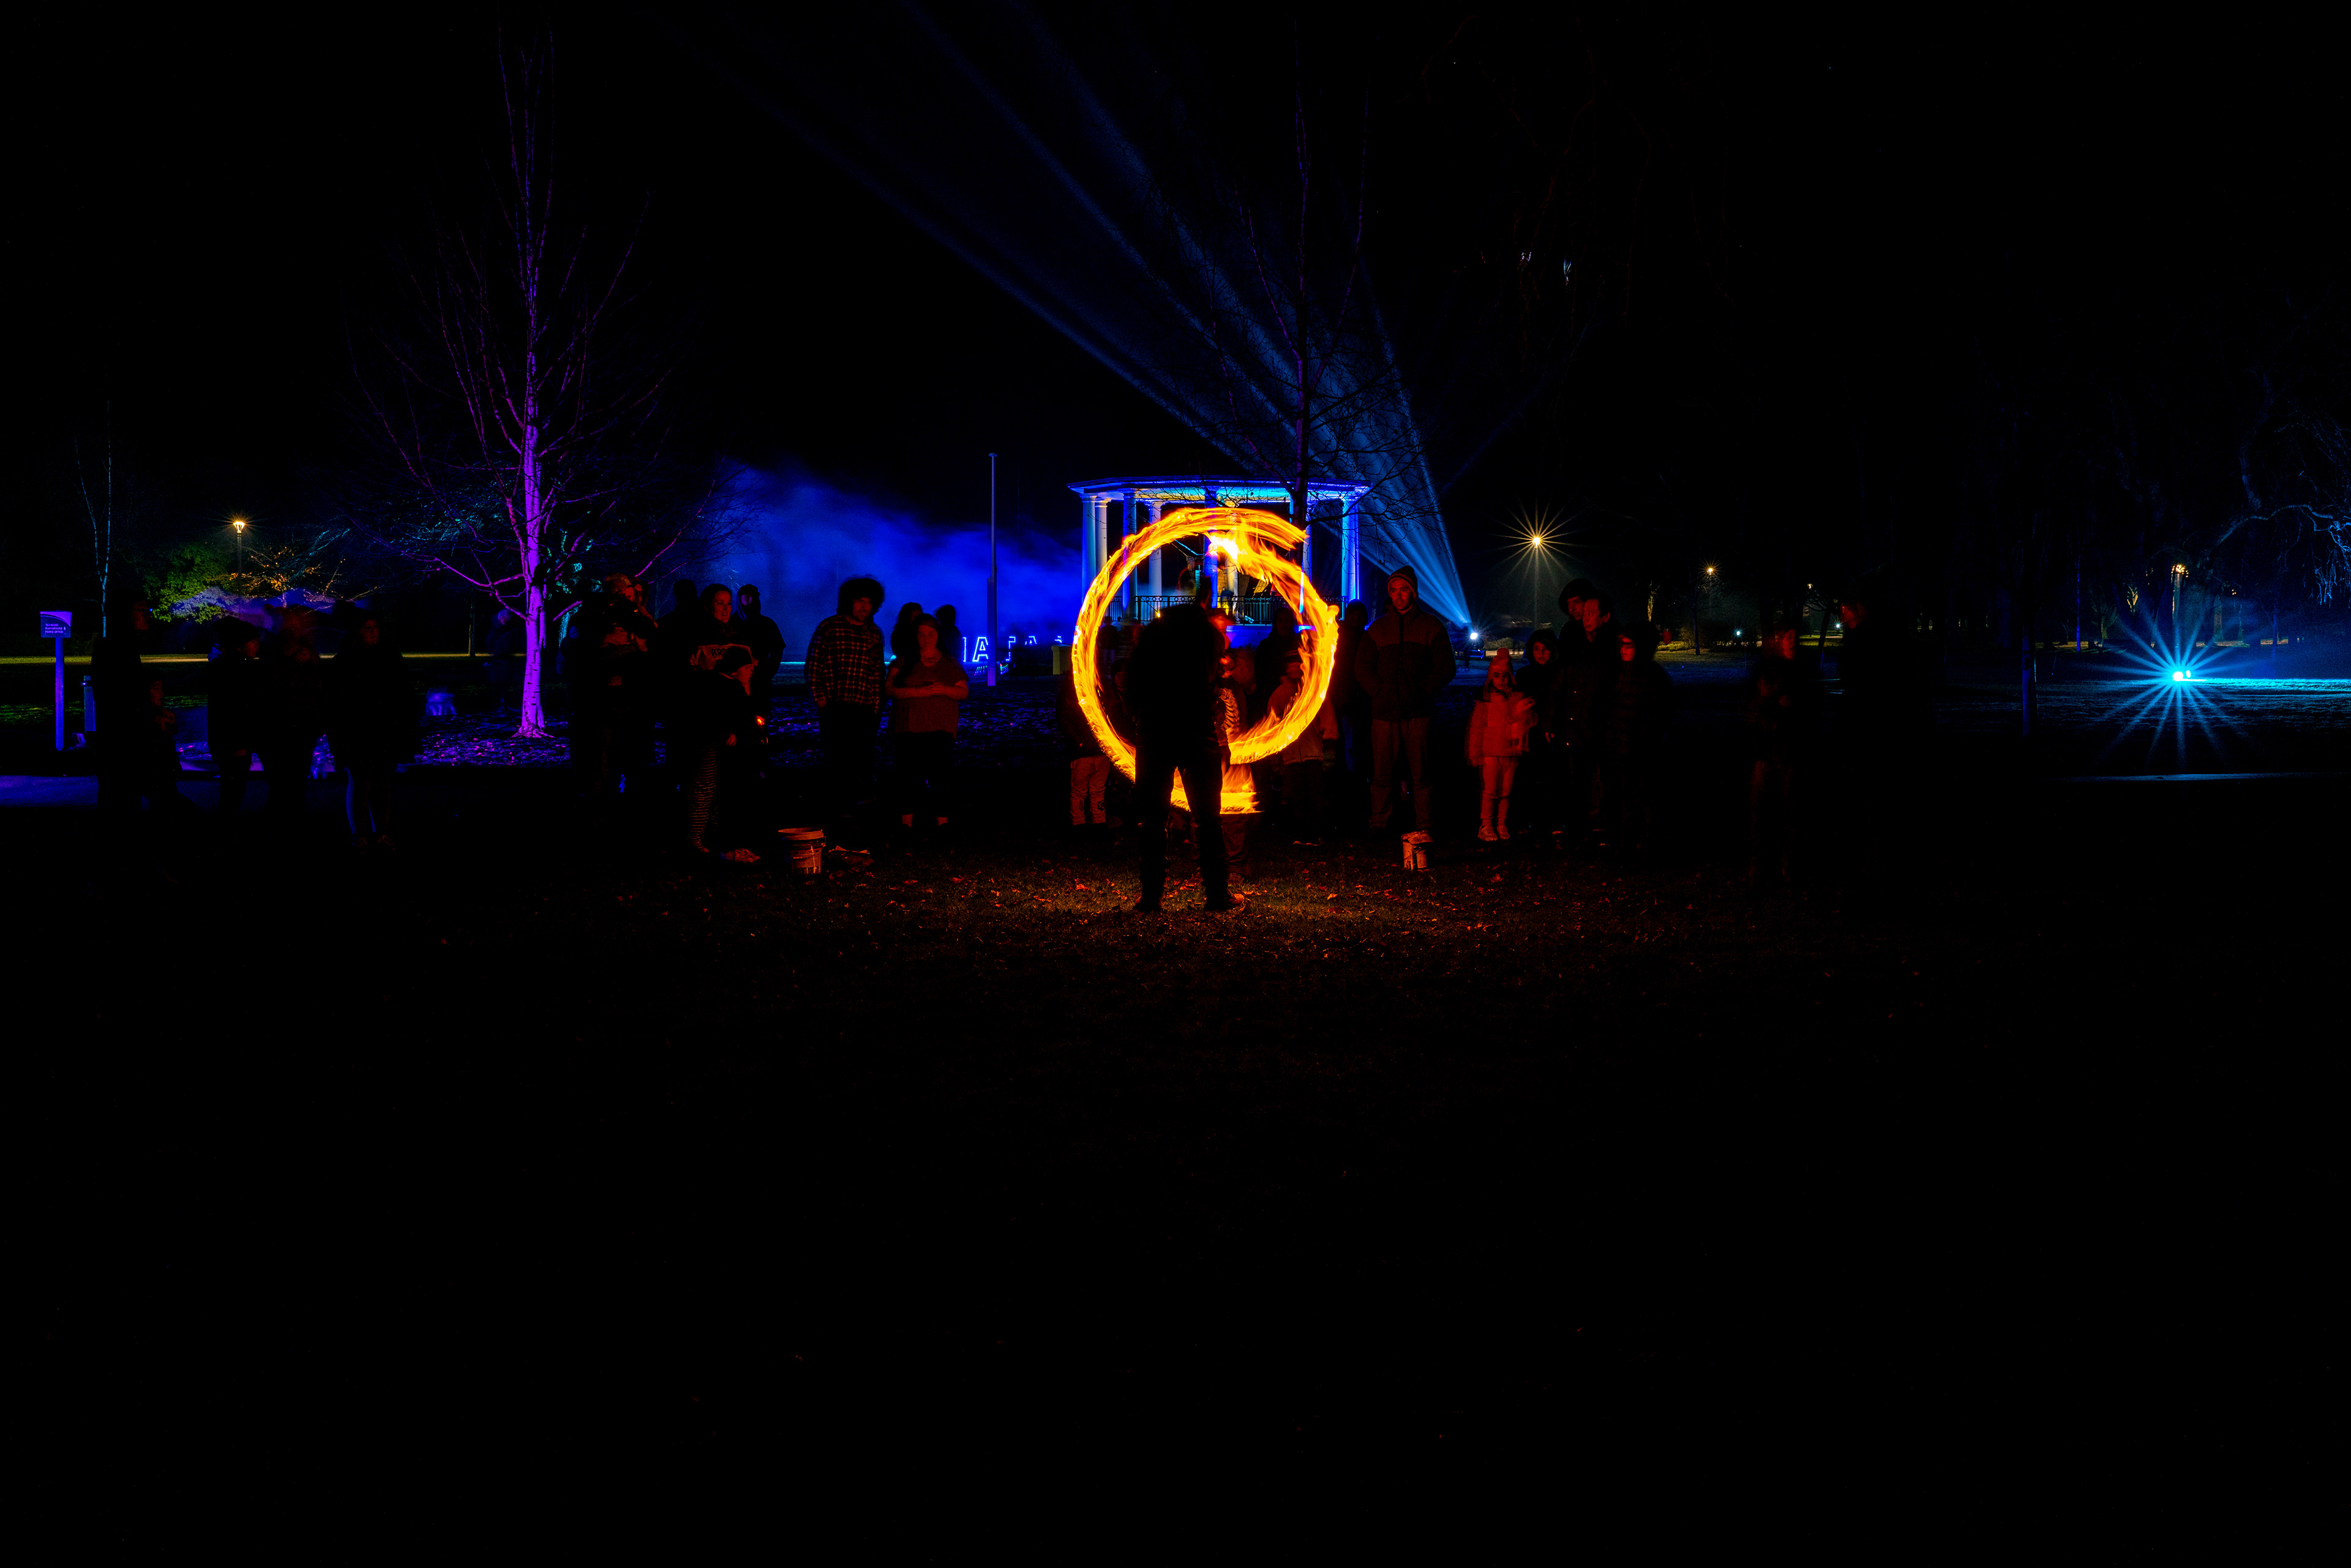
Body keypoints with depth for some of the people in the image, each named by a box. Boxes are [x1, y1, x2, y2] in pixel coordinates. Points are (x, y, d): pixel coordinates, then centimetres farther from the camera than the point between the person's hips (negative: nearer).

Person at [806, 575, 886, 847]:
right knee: (838, 765, -9)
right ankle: (843, 824, -9)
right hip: (835, 709, -4)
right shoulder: (828, 628, 1)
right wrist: (821, 701, -5)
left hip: (864, 711, 4)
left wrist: (876, 708, 10)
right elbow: (813, 668, 2)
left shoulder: (874, 634, 13)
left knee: (863, 767, 2)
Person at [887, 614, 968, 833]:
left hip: (940, 727, 0)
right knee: (909, 773, -2)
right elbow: (889, 688, -1)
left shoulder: (949, 663, 12)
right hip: (909, 726, 0)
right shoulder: (905, 661, 9)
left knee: (938, 772, -10)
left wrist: (943, 690, -12)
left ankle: (941, 820, -8)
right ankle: (906, 821, 3)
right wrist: (919, 692, -14)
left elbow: (964, 691, 8)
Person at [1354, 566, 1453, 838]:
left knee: (1421, 773, -4)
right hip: (1384, 712, 2)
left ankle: (1425, 826, 0)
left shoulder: (1431, 627, 9)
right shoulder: (1377, 629, 15)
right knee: (1382, 773, 0)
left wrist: (1421, 691, -6)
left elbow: (1445, 669, 5)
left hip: (1418, 712, -2)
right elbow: (1362, 668, 13)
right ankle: (1379, 824, 5)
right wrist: (1381, 692, -3)